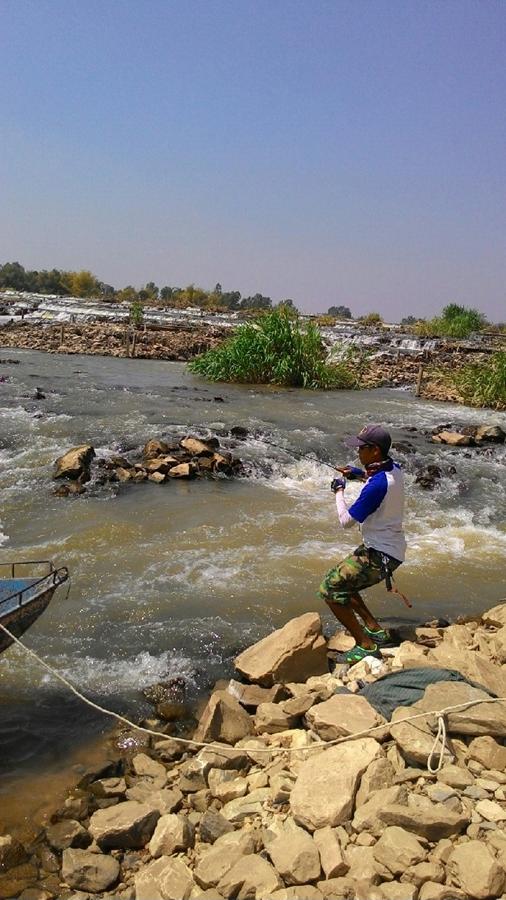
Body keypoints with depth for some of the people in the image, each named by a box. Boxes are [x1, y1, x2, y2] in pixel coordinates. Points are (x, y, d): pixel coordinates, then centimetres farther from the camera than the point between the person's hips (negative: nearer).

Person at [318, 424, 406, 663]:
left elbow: (346, 521, -19)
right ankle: (375, 629, 25)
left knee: (330, 589, -9)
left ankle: (366, 646, -2)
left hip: (380, 556, -10)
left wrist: (339, 491, -3)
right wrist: (360, 474, 9)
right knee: (342, 582, 21)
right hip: (391, 548, 10)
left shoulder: (377, 485, -29)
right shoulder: (394, 469, -1)